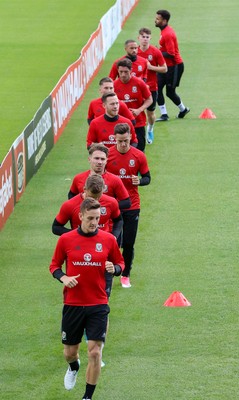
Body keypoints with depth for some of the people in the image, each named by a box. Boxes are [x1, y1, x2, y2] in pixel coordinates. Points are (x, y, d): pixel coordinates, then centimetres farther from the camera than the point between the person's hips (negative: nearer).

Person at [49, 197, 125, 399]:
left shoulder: (108, 239, -1)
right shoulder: (66, 240, -3)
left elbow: (120, 263, 11)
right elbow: (54, 265, 8)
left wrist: (114, 268, -12)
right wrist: (63, 277, -12)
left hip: (98, 306, -1)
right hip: (72, 304, 1)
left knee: (95, 352, -9)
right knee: (70, 351, 12)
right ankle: (74, 367, 50)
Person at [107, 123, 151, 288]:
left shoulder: (139, 156, -3)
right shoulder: (108, 155, -5)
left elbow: (147, 178, 4)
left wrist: (139, 181, -17)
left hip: (132, 206, 1)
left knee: (129, 244, 4)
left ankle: (126, 276, 19)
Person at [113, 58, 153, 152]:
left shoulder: (139, 83, -7)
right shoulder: (115, 85, -4)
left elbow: (149, 99, 1)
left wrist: (139, 110, -14)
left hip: (138, 123, -1)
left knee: (139, 150, 3)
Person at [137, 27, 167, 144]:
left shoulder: (155, 52, -6)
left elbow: (164, 69, -4)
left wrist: (151, 67, -17)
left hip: (151, 87, -1)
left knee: (150, 112, 10)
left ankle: (150, 130, 39)